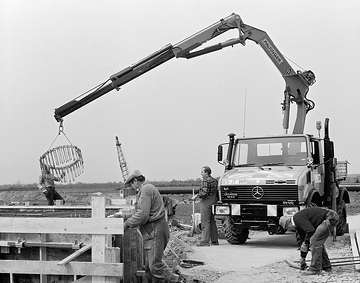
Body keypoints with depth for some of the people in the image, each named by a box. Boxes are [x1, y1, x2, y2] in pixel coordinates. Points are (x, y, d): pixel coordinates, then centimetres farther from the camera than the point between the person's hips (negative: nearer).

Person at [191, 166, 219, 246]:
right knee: (212, 222, 13)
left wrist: (196, 196, -12)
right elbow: (217, 192, 16)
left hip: (206, 203, -9)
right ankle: (215, 240, 15)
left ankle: (205, 241, -8)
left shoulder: (205, 181, -13)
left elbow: (204, 192, -21)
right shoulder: (215, 180, 14)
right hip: (213, 202, 9)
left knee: (205, 222, -7)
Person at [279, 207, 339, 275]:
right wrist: (302, 257, 28)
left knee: (314, 241, -11)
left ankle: (315, 269, -7)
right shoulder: (298, 223, 17)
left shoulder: (297, 218, -13)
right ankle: (326, 266, 27)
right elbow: (300, 239, 24)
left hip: (330, 218, -11)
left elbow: (310, 230, -23)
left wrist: (305, 243, -7)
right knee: (319, 242, 19)